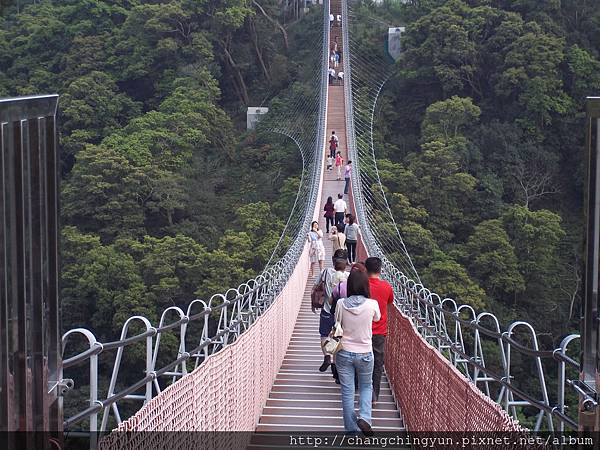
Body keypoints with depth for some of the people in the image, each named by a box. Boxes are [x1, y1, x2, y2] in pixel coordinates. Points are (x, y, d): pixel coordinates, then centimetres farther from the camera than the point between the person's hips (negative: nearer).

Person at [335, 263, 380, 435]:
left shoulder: (341, 304, -13)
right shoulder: (372, 304, -15)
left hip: (344, 353, 0)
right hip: (365, 353, 0)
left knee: (347, 391, 12)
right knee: (366, 387, 22)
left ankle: (351, 429, 18)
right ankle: (364, 417, 0)